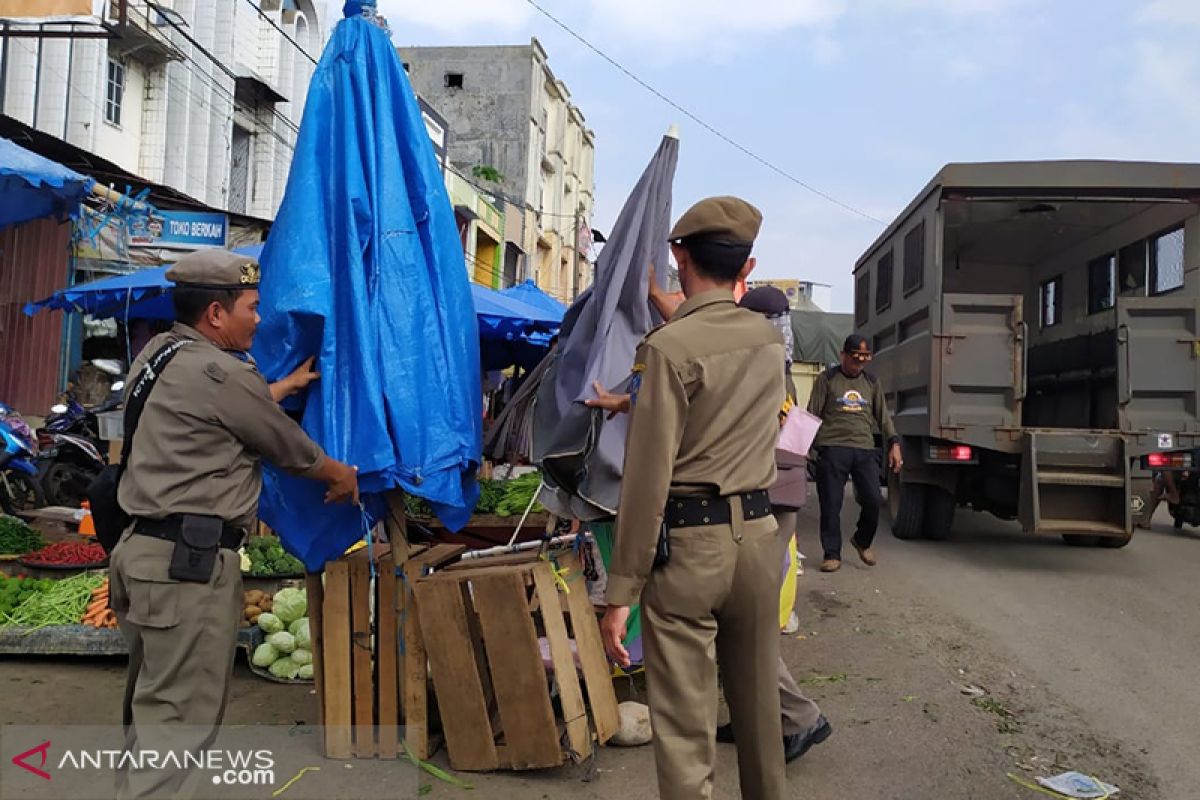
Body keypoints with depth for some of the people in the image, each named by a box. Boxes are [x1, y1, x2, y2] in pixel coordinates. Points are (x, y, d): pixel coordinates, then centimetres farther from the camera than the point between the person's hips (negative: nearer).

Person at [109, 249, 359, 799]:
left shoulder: (158, 353, 12)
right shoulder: (221, 373, -15)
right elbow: (290, 448, -3)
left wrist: (289, 385, 36)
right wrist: (342, 475, 15)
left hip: (141, 547, 10)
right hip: (190, 560, -10)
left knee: (152, 703, 20)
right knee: (181, 716, -4)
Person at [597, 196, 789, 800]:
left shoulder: (667, 347, -12)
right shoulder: (769, 340, 7)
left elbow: (647, 479, -15)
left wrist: (621, 593, -11)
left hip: (688, 544, -6)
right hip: (758, 532, 6)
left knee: (684, 726, 1)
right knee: (757, 705, 20)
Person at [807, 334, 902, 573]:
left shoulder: (871, 382, 16)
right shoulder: (827, 379, 4)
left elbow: (883, 416, 19)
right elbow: (812, 415, 2)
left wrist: (894, 444, 9)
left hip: (865, 449, 3)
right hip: (832, 448, -3)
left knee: (873, 500, -5)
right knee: (831, 505, -3)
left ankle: (862, 541, 22)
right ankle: (832, 555, 10)